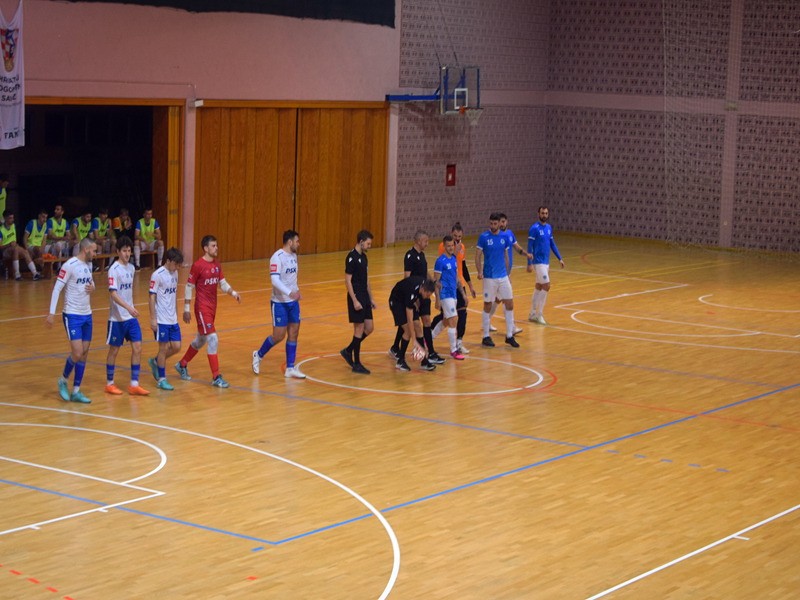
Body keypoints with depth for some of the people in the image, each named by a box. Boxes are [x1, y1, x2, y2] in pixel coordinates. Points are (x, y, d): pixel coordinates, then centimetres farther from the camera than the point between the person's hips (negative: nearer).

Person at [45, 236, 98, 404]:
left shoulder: (88, 264, 10)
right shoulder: (70, 265, -14)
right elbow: (57, 289, -15)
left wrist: (92, 287, 1)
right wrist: (52, 313, -20)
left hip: (87, 314, 8)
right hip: (72, 315, -7)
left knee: (84, 354, 5)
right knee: (77, 353, -12)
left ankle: (76, 391, 11)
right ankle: (63, 381, 13)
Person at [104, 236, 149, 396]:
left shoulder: (131, 268, 8)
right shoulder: (114, 269, -14)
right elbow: (113, 294, -22)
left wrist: (132, 308, 16)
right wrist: (129, 308, -32)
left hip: (131, 316, 6)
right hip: (117, 317, -6)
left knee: (137, 348, 0)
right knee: (114, 350, 5)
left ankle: (134, 384, 4)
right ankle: (109, 384, 18)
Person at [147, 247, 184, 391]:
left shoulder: (174, 273, 9)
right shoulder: (157, 275, -13)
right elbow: (152, 297, -13)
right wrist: (153, 318, -15)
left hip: (173, 319, 7)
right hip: (161, 319, -7)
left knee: (176, 347, 6)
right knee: (164, 347, -1)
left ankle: (155, 362, 29)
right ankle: (161, 379, 10)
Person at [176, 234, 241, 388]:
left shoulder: (217, 264, 7)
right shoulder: (198, 265, -14)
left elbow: (223, 283, 13)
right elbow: (189, 287, -10)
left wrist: (233, 293, -7)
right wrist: (186, 309, -9)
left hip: (213, 306, 8)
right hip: (202, 308, -8)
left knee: (201, 340, 19)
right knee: (213, 340, -12)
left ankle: (182, 365, 38)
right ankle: (216, 377, -8)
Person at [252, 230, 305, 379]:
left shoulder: (293, 255, 8)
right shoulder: (277, 257, -17)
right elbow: (275, 280, -26)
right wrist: (289, 292, -36)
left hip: (293, 302, 8)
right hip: (279, 302, -8)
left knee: (293, 334, 5)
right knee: (279, 336, -3)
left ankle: (290, 368, 11)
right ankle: (258, 355, 21)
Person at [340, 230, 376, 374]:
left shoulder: (363, 257, 12)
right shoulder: (352, 257, -15)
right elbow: (348, 280, -17)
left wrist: (371, 298, 19)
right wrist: (355, 301, -20)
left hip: (364, 297, 9)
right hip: (357, 298, -9)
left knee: (369, 328, 9)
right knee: (359, 329, -4)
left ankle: (348, 351, 24)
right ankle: (356, 364, 4)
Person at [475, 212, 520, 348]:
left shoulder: (504, 237, 4)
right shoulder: (484, 237, -8)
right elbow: (478, 256, -6)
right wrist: (479, 271, -20)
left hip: (503, 277, 4)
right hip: (489, 277, -4)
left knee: (509, 304, 2)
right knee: (488, 306, 4)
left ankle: (509, 336, 11)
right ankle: (486, 337, 14)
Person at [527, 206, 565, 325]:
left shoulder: (549, 228, 10)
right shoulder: (534, 228, -13)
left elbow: (552, 244, 18)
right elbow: (530, 247, -13)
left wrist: (560, 258, 14)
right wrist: (530, 264, -17)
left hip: (546, 262, 8)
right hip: (538, 262, -8)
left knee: (539, 287, 11)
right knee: (546, 286, -11)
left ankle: (532, 314, 19)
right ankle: (539, 314, -3)